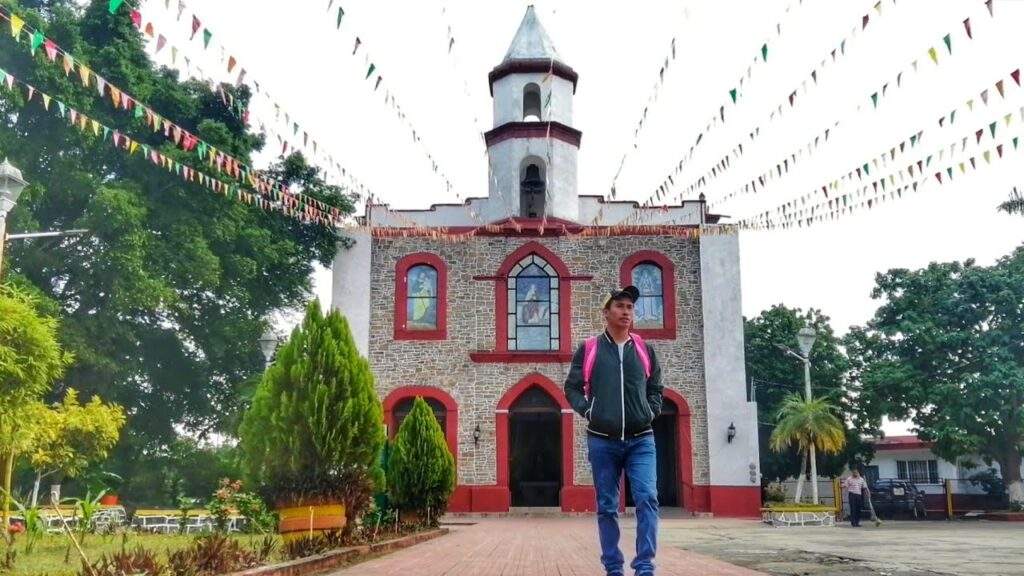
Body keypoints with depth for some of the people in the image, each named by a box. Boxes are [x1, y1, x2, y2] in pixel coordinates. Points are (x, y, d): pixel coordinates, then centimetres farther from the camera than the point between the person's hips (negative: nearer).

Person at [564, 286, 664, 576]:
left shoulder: (645, 350, 11)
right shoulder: (588, 349, 4)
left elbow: (655, 388, 19)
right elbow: (572, 388, 8)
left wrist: (651, 411, 3)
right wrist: (587, 410, -6)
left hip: (641, 440, 1)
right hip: (602, 441, -1)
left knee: (647, 499, -13)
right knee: (607, 507, 5)